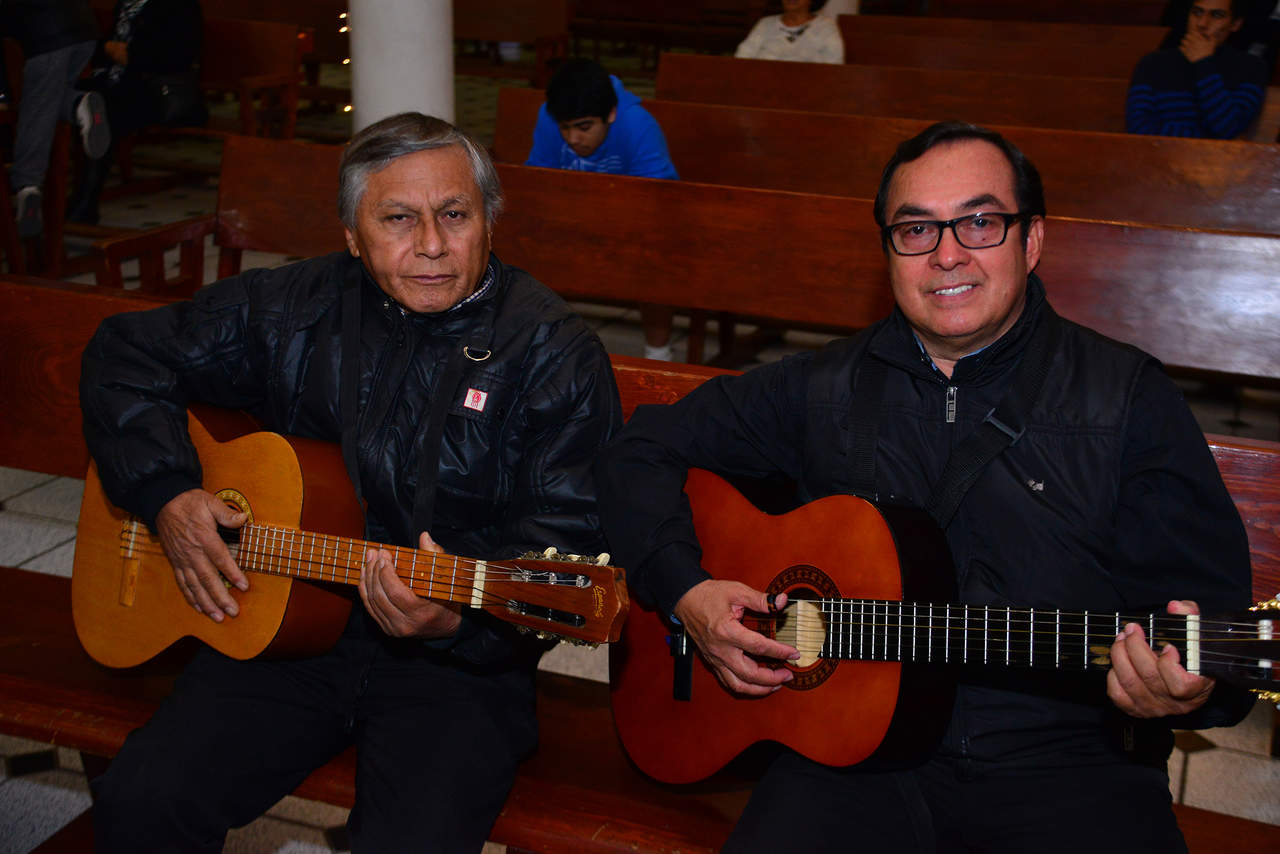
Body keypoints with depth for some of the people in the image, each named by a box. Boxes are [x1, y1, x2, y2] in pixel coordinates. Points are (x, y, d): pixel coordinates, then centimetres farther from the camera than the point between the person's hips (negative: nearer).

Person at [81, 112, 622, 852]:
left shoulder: (555, 352, -6)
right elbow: (130, 353, 16)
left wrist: (459, 616, -31)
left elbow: (570, 538, -13)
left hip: (462, 661, -3)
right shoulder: (298, 310, 6)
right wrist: (165, 495, 1)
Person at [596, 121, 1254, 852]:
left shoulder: (1128, 395, 5)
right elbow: (645, 451, 15)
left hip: (1065, 764, 0)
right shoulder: (824, 390, 10)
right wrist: (687, 591, -1)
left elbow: (1209, 595, 1)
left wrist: (1185, 688, -22)